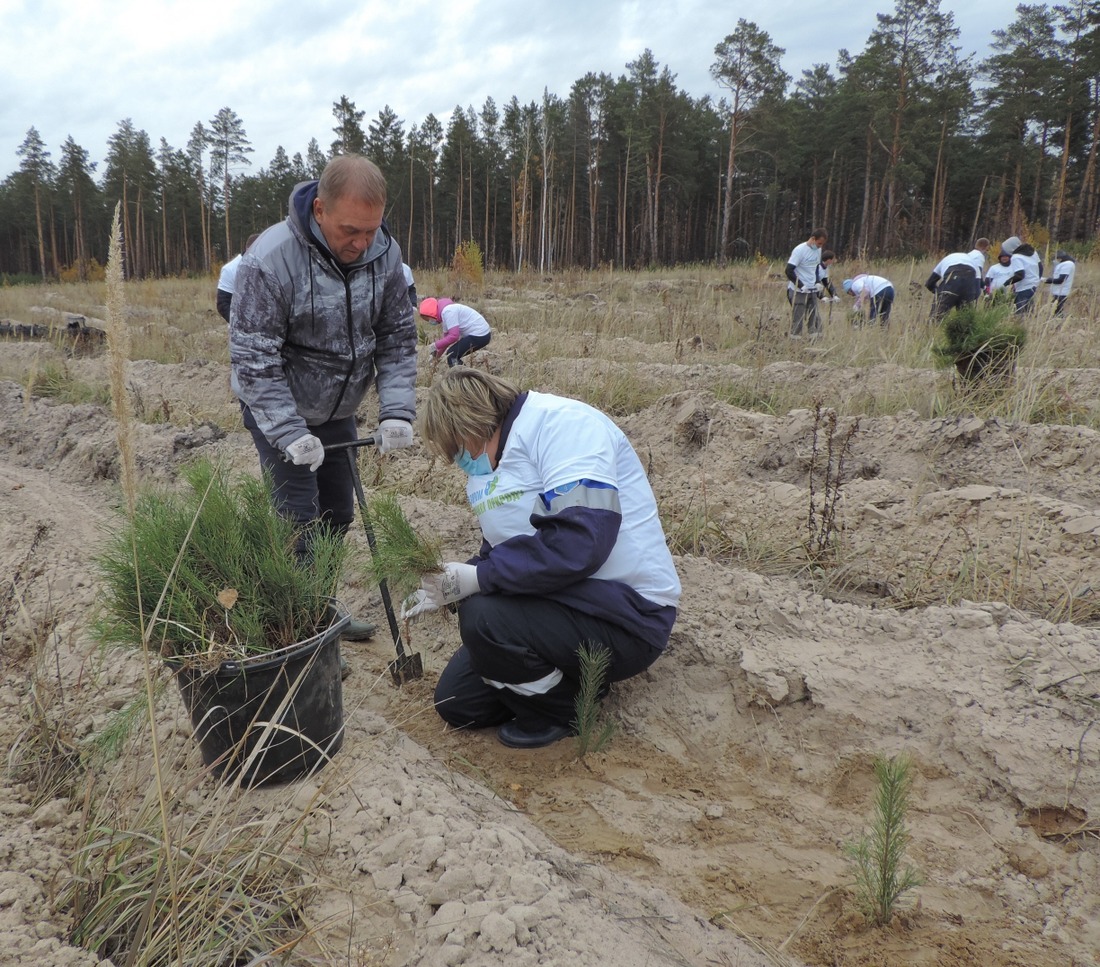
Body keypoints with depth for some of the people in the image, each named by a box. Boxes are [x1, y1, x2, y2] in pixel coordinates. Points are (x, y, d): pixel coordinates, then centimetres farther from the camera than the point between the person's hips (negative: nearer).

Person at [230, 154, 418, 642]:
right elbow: (253, 361, -25)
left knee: (337, 514, 13)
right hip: (280, 413, -5)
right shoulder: (269, 259, -27)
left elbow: (398, 341, -5)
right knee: (299, 518, -7)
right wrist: (290, 435, -29)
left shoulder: (385, 253, -12)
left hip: (337, 411, 6)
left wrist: (396, 411, -17)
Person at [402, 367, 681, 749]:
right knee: (456, 703, 10)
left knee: (483, 617, -30)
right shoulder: (496, 460, 9)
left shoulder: (562, 423, -20)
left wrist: (477, 578, -26)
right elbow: (500, 554, 18)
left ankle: (565, 709, -3)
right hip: (562, 603, 10)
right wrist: (444, 588, 1)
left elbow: (579, 542, -33)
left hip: (625, 615, -10)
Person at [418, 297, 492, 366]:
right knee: (454, 355, 13)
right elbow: (446, 336, 20)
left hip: (479, 336, -10)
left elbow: (454, 336, -24)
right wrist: (437, 354, 18)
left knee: (452, 355, -9)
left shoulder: (447, 311, -18)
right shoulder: (445, 310, 14)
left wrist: (436, 345, -13)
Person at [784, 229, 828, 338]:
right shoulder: (800, 250, -14)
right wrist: (801, 286, -18)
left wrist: (817, 283, 9)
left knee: (815, 318, 6)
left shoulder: (818, 250, 8)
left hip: (812, 290, 7)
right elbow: (789, 271, -17)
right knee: (798, 319, -6)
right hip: (800, 292, -7)